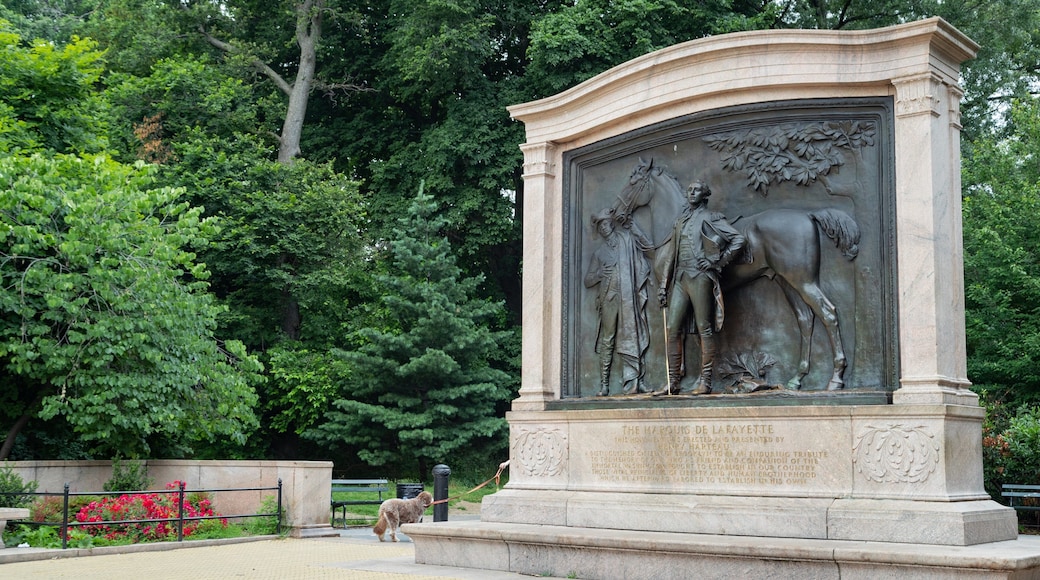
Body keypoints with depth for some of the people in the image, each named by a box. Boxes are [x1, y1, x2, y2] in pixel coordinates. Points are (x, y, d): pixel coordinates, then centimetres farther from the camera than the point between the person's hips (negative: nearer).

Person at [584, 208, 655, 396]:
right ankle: (604, 384, -1)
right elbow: (587, 281, 19)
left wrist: (631, 225, -1)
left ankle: (633, 382, -4)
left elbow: (648, 246, -1)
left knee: (631, 338, -5)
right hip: (608, 299, 1)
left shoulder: (627, 239, 14)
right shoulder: (599, 252, 18)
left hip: (629, 298, -1)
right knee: (607, 340, -2)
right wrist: (600, 273, -2)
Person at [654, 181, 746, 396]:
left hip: (699, 277, -6)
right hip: (680, 279, 6)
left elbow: (739, 239, -6)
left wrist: (718, 262, -8)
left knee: (704, 329, -4)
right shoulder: (680, 222, 20)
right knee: (672, 329, 1)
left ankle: (705, 381, -1)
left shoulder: (709, 219, 2)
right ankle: (673, 382, 5)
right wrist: (664, 285, 14)